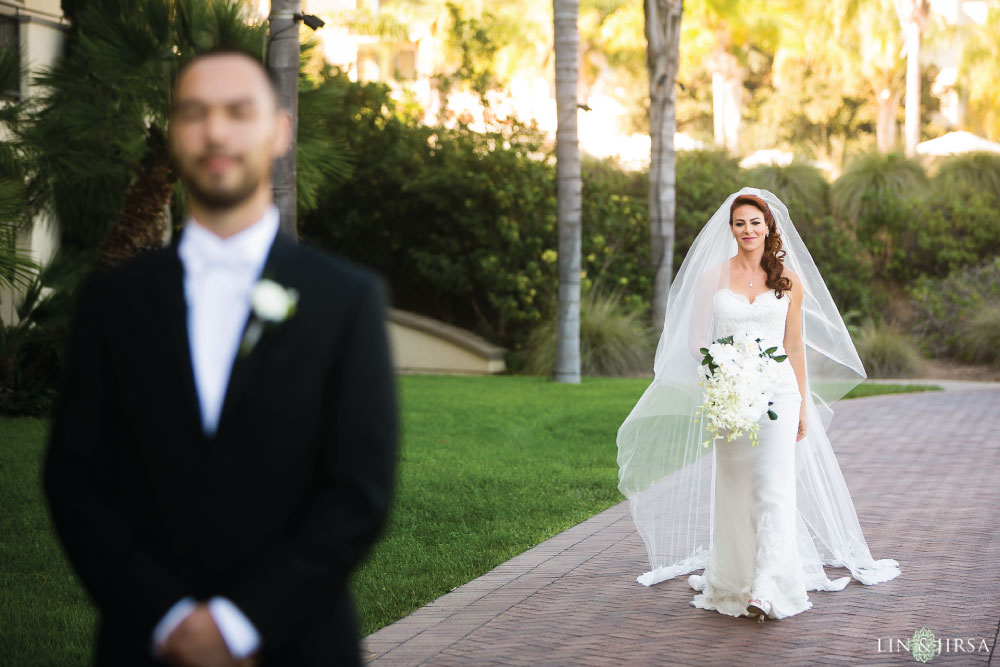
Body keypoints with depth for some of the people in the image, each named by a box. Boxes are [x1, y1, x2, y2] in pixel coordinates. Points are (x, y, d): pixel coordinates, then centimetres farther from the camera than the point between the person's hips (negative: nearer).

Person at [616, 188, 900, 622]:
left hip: (778, 390, -1)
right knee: (733, 488, 5)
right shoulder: (712, 276, 6)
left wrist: (804, 405, 8)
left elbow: (796, 346, 10)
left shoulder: (789, 280, 6)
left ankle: (768, 588, -16)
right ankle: (734, 582, 17)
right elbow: (695, 339, 8)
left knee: (773, 484, -12)